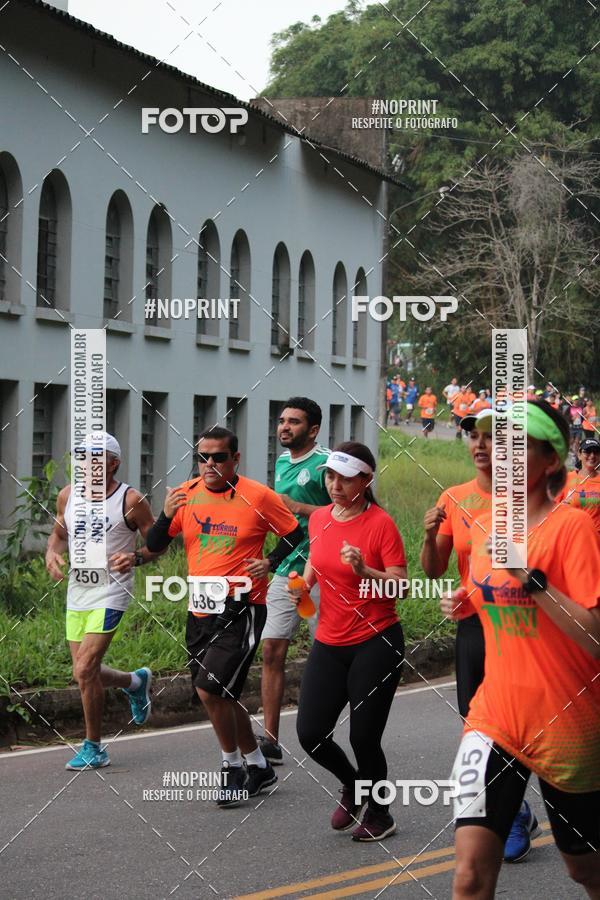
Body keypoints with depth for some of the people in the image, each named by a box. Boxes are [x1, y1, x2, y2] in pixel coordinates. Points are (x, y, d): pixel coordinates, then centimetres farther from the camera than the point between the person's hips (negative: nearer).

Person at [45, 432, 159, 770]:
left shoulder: (131, 500, -9)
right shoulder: (68, 496, 5)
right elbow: (59, 532, 20)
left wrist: (136, 557, -21)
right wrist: (53, 552, -1)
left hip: (110, 594, -6)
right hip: (77, 593, 6)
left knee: (84, 671, -15)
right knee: (87, 674, 12)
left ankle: (93, 748, 1)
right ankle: (136, 682, 44)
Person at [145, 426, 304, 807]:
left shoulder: (258, 496, -8)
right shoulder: (186, 495, 3)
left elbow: (295, 534, 4)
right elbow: (154, 545, 4)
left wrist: (270, 562, -10)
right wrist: (166, 516, -15)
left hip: (242, 610, -6)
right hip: (200, 610, 6)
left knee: (210, 688, -17)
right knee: (223, 696, 12)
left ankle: (233, 769, 2)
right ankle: (258, 766, 30)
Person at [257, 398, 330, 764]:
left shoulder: (325, 464, -10)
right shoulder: (282, 462, 16)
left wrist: (299, 507, -18)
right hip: (285, 569, 7)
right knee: (272, 651, 1)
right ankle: (270, 739, 2)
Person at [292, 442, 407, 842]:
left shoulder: (381, 523, -11)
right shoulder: (319, 518, 7)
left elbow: (401, 585, -14)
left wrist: (364, 571, -30)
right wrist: (303, 582, 6)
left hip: (375, 643, -6)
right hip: (329, 642, 6)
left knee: (363, 737, -5)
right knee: (310, 734, 0)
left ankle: (379, 814, 19)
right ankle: (352, 785, 31)